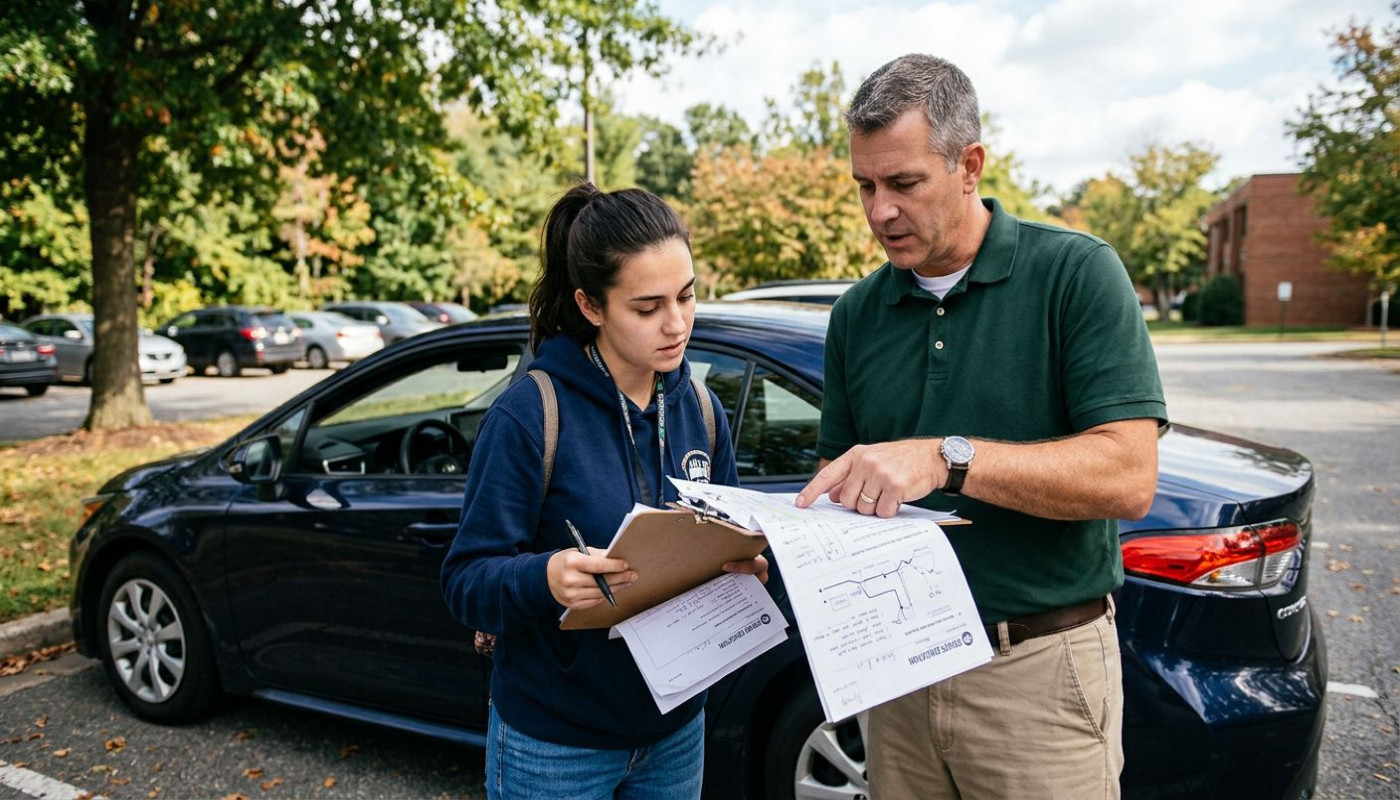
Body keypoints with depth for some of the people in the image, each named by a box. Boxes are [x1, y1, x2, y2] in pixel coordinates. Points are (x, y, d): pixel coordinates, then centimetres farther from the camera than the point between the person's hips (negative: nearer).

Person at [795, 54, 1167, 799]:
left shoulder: (1075, 272, -10)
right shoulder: (857, 313, 5)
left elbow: (1129, 477, -18)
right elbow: (837, 473, 9)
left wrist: (947, 458, -28)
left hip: (1038, 673, -4)